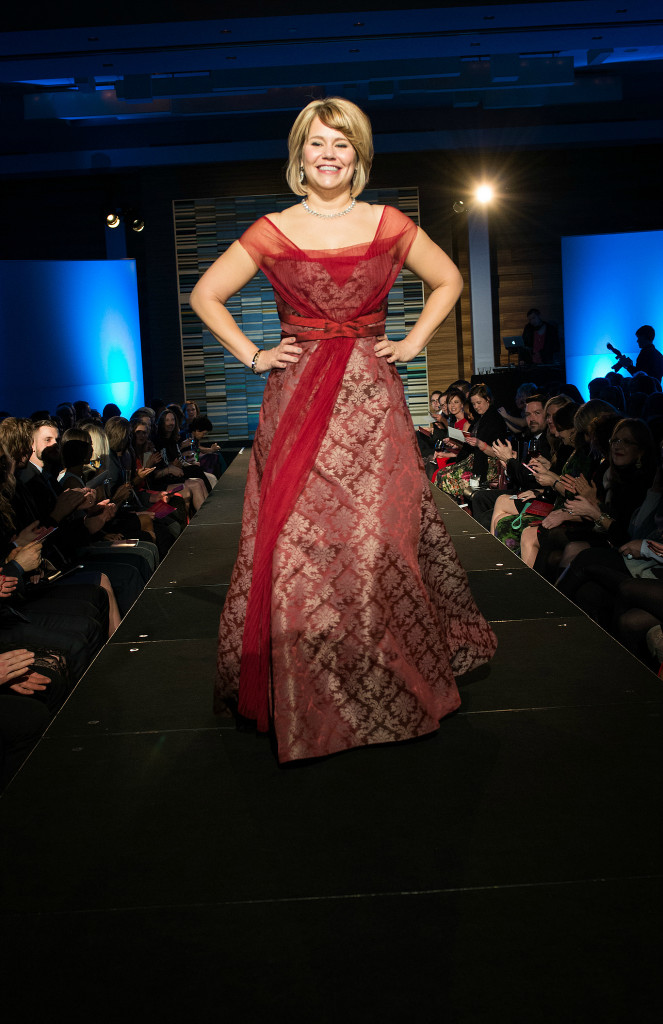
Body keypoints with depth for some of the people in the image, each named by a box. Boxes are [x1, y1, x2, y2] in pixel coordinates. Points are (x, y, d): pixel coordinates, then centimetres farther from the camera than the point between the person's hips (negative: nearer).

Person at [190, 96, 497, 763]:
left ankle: (391, 690, 16)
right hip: (295, 402, 0)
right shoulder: (272, 232, 5)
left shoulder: (390, 225, 7)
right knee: (294, 545, -3)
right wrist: (251, 356, 4)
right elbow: (205, 295, 12)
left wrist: (414, 342, 9)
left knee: (380, 541, -2)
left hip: (370, 401, 1)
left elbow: (448, 280, 20)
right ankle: (302, 700, 12)